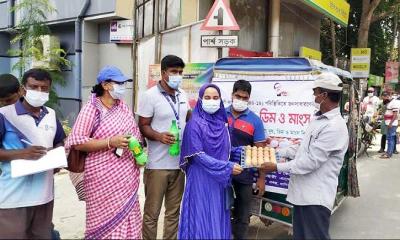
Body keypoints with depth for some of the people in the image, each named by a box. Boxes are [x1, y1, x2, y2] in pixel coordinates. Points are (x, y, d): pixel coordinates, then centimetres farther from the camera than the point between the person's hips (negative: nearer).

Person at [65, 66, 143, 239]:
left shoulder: (124, 108, 11)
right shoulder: (91, 109, -7)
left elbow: (135, 134, 20)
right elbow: (77, 142, -14)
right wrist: (111, 142, -20)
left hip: (126, 175, 5)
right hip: (103, 177, -5)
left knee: (127, 217, 8)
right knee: (106, 219, 2)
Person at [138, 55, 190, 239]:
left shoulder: (182, 95, 10)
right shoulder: (150, 95, -9)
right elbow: (143, 126, -10)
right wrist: (159, 136, -28)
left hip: (179, 162, 6)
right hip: (157, 165, -6)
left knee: (174, 211, 16)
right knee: (152, 212, 4)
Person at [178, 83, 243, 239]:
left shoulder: (222, 123, 7)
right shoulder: (195, 124, -12)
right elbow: (198, 155, -17)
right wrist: (227, 167, -19)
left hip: (219, 180, 6)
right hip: (201, 179, -6)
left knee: (218, 218, 12)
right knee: (201, 219, 2)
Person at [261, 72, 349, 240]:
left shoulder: (334, 127, -20)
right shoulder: (319, 119, 12)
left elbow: (311, 162, -23)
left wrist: (277, 167, -16)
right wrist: (279, 151, 15)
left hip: (316, 198, -9)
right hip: (303, 193, 9)